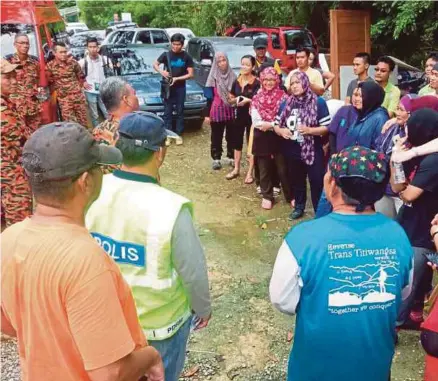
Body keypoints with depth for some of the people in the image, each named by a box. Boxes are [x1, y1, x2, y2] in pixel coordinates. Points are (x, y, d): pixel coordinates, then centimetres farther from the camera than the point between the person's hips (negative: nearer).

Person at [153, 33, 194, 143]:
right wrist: (161, 72, -13)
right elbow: (155, 64, 8)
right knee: (168, 112, 3)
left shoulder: (186, 56, -4)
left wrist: (177, 78, -18)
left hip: (180, 88, 0)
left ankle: (179, 135, 14)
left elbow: (190, 74, -6)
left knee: (180, 112, 6)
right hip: (168, 87, 1)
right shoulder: (166, 54, -2)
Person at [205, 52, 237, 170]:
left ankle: (232, 157, 18)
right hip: (217, 110, -2)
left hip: (231, 110, 2)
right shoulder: (213, 77, -2)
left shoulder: (232, 76, 4)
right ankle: (216, 159, 11)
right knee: (216, 136, 4)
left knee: (231, 135, 7)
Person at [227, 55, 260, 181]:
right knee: (237, 142, 13)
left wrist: (248, 100, -28)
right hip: (239, 115, 5)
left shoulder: (257, 83, -11)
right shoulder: (236, 82, 5)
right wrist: (235, 100, -10)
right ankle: (236, 169, 27)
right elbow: (230, 99, 12)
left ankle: (250, 173, 10)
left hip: (252, 116, -5)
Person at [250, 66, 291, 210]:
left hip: (279, 137, -2)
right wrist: (275, 124, -15)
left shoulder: (282, 97, -3)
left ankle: (290, 196, 17)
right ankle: (267, 196, 24)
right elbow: (255, 121, -5)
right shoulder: (257, 98, 3)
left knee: (283, 169, 3)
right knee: (264, 169, 11)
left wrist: (270, 125, -17)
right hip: (262, 138, 2)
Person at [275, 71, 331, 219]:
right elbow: (277, 125, 10)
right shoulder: (285, 104, 5)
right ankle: (299, 207, 37)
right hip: (292, 151, 5)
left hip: (313, 151, -4)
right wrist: (281, 131, -13)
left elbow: (326, 127, -11)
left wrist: (309, 130, -26)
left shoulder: (318, 102, -8)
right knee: (296, 180, 19)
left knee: (317, 182, 1)